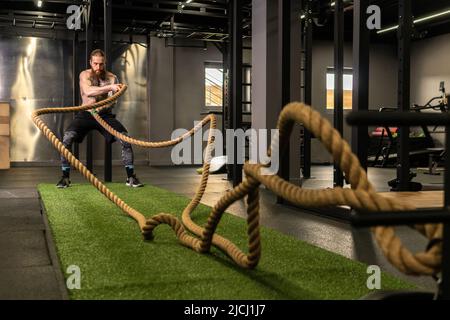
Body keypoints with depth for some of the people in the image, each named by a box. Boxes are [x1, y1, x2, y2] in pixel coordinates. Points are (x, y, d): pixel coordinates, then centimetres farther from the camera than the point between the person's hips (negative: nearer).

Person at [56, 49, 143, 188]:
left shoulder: (112, 78, 2)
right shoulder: (85, 75, -2)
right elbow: (88, 91, -24)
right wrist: (109, 87, -35)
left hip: (105, 115, 1)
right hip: (86, 114, -1)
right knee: (67, 138, -24)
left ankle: (130, 177, -9)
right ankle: (65, 177, -12)